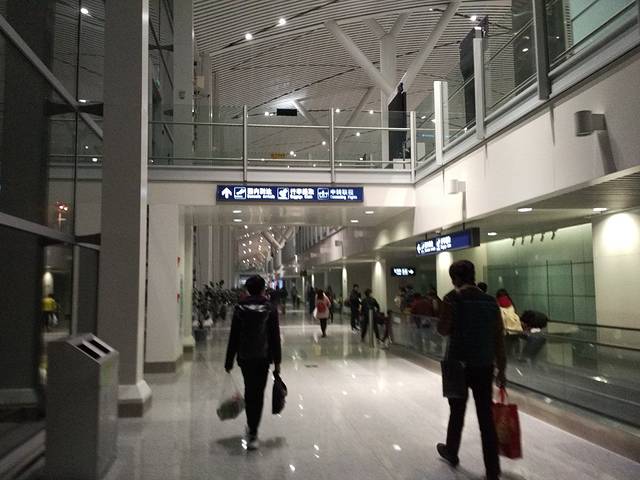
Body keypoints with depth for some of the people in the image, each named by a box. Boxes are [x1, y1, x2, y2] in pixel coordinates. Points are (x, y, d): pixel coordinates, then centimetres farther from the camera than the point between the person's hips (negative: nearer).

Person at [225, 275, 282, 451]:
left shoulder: (240, 308, 0)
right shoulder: (270, 309, -4)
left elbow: (233, 336, 0)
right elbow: (275, 337, -4)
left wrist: (229, 361, 6)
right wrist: (277, 361, 2)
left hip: (244, 357, 2)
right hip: (263, 357, -2)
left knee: (249, 390, 19)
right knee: (258, 393, 3)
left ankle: (251, 427, 31)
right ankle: (252, 434, -2)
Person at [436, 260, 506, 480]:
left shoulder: (454, 297, -10)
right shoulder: (490, 301, 4)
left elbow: (443, 329, -11)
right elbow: (499, 338, 5)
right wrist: (501, 369, 11)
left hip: (458, 364, -3)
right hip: (484, 366, 3)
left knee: (457, 411, 16)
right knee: (486, 417, 7)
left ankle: (451, 452, 37)